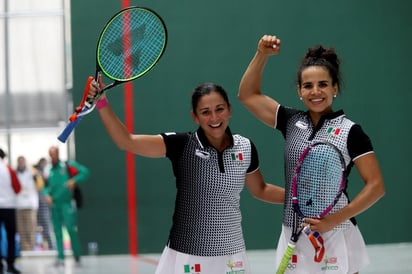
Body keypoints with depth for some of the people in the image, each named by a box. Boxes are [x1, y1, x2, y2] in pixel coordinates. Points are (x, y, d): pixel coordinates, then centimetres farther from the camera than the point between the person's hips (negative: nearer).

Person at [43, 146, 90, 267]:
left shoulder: (68, 165, -1)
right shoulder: (49, 170, 10)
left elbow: (85, 172, -6)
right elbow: (46, 186, 16)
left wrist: (74, 180, -19)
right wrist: (46, 194, -5)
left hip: (67, 203, -4)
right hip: (54, 204, 4)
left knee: (71, 229, -10)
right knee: (57, 231, 5)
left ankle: (77, 257, 2)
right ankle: (60, 258, 9)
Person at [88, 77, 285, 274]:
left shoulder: (245, 148, 1)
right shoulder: (182, 145, -9)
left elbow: (260, 190, 18)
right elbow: (127, 142, -16)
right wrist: (102, 102, -26)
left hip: (231, 257, 3)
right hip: (186, 257, -3)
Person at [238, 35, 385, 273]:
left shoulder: (350, 131, -6)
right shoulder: (291, 122, 7)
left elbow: (376, 186, -8)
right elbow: (248, 94, 14)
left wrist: (334, 220, -17)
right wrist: (263, 54, 2)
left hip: (335, 238, -3)